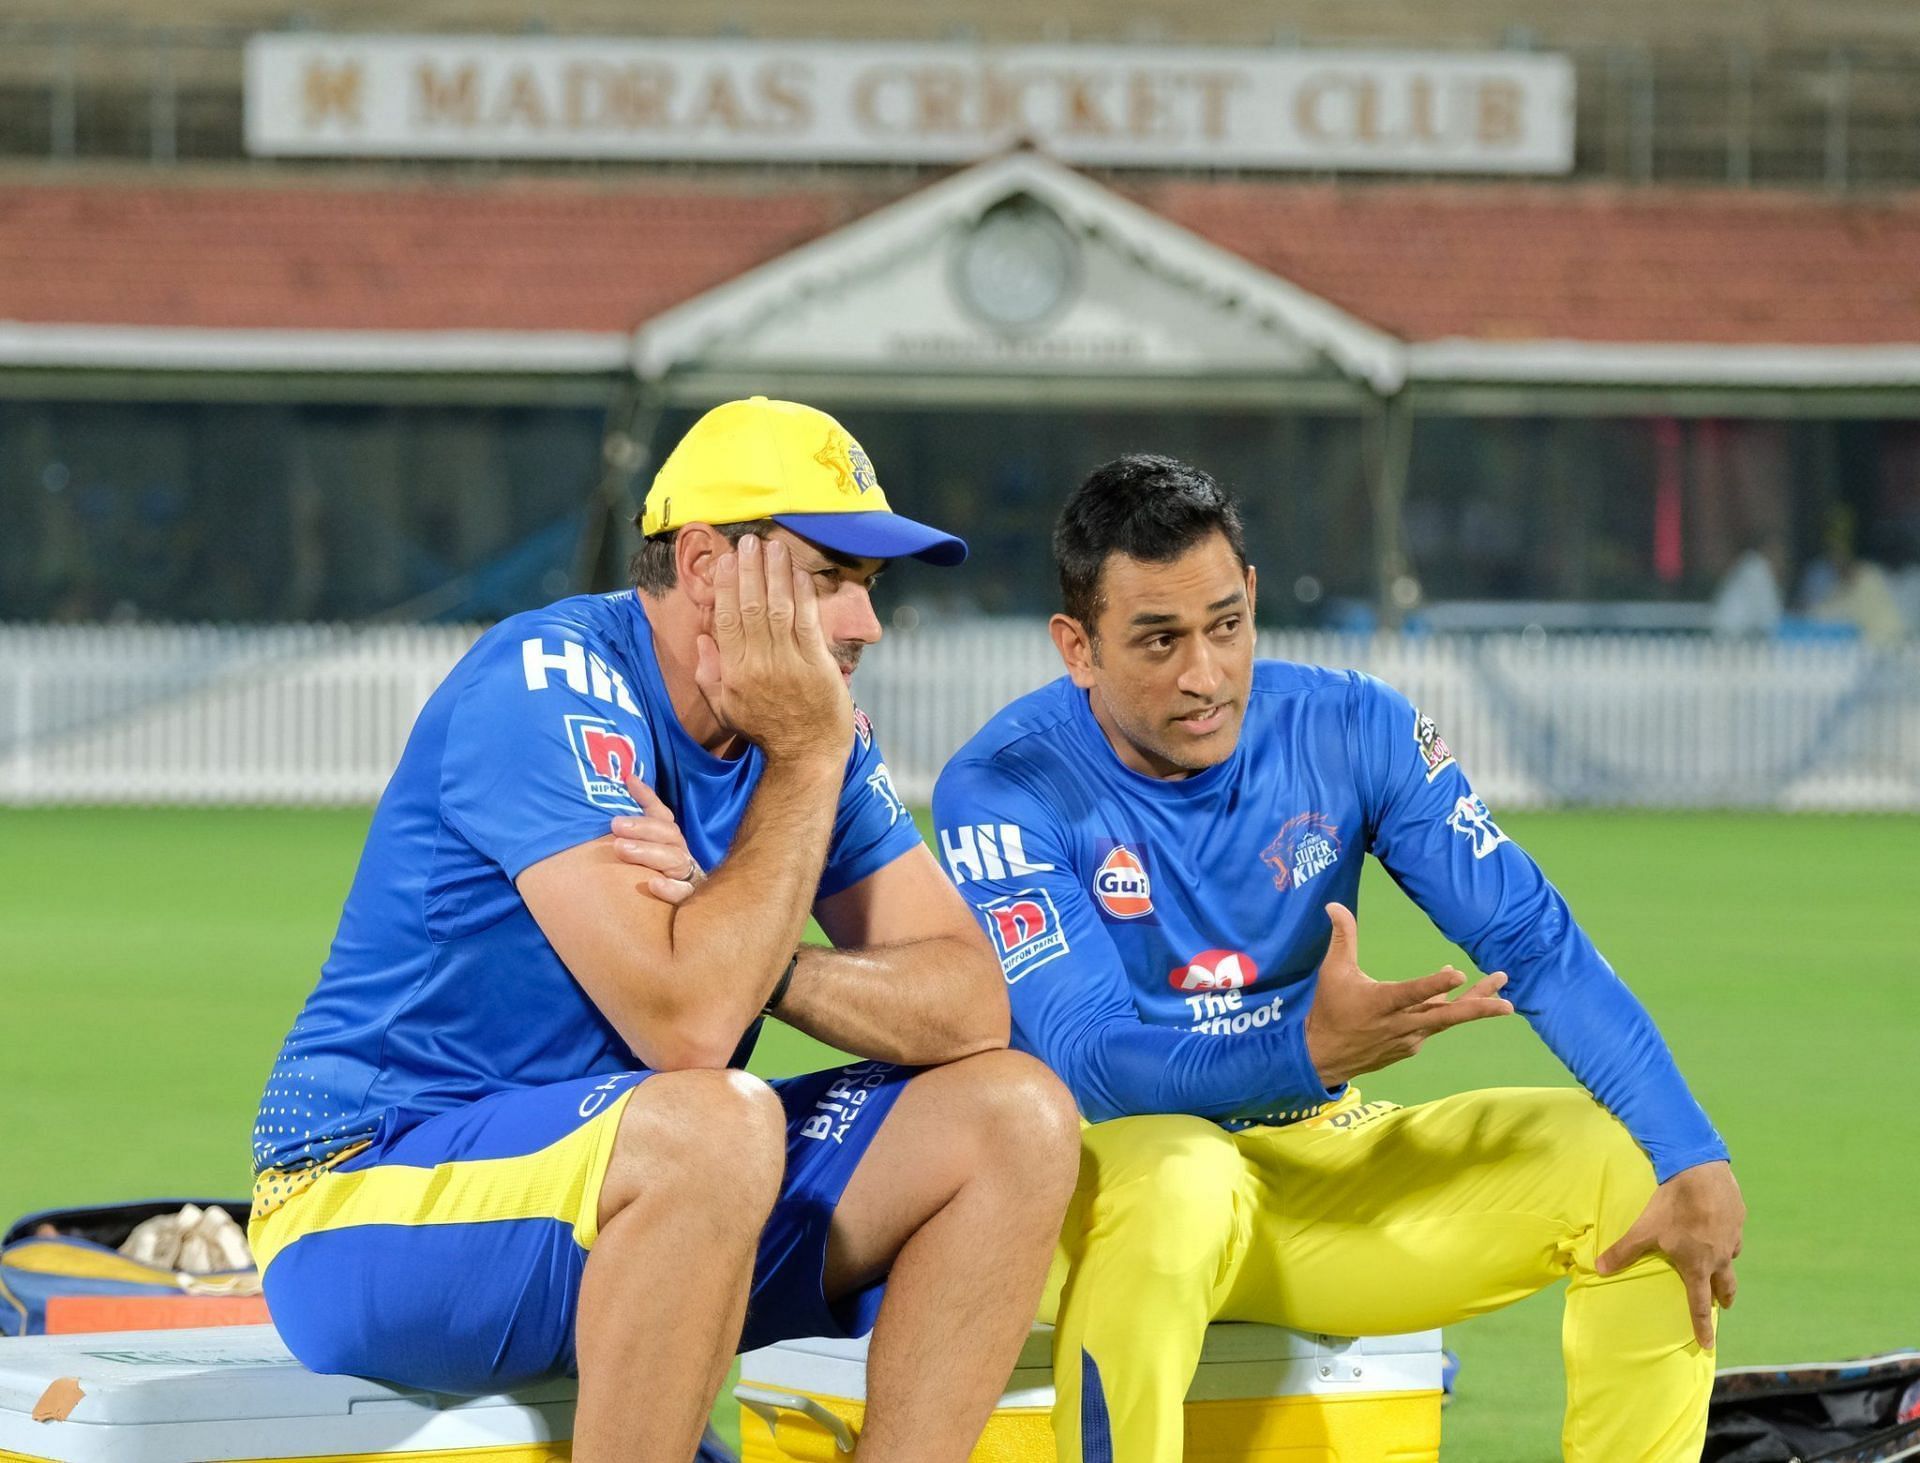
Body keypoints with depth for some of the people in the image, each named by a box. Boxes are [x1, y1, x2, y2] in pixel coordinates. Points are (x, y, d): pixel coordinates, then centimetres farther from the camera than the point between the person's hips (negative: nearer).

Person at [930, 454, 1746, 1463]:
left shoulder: (1351, 730, -5)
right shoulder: (1002, 792, -16)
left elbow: (1533, 941, -9)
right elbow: (1086, 1061, -25)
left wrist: (1694, 1159, -21)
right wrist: (1306, 1054, -43)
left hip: (1324, 1158, 5)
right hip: (1116, 1161, -4)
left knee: (1639, 1169, -13)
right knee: (1174, 1180, -40)